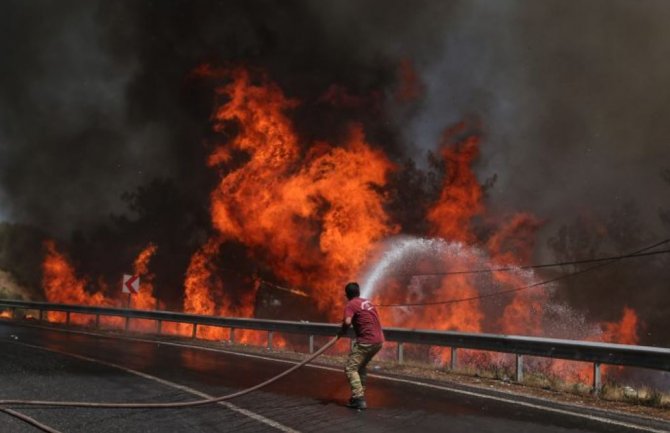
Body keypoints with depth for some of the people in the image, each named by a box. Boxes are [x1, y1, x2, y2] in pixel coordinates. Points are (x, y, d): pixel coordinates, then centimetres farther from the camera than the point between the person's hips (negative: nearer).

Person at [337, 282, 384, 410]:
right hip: (379, 340, 8)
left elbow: (347, 322, -23)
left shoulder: (351, 305, -6)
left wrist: (342, 332, -4)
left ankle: (359, 399, -14)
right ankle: (360, 394, 26)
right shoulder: (367, 302, 18)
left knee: (350, 368, -4)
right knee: (361, 366, 25)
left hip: (366, 341, -8)